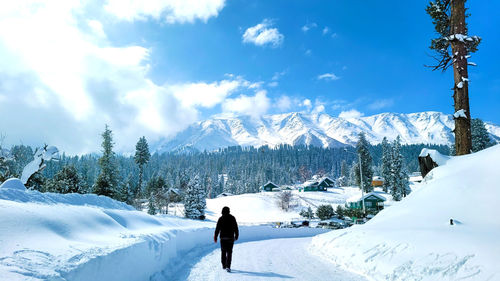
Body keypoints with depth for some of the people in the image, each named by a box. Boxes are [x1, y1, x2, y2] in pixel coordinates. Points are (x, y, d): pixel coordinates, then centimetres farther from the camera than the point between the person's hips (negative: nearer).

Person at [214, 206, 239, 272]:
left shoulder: (221, 218, -2)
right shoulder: (232, 218, 0)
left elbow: (217, 229, -4)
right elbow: (236, 228, 5)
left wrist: (215, 237, 3)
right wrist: (236, 236, 18)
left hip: (223, 238, 1)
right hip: (230, 238, 0)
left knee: (223, 252, 14)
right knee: (229, 252, 0)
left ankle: (224, 266, 21)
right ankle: (228, 266, -11)